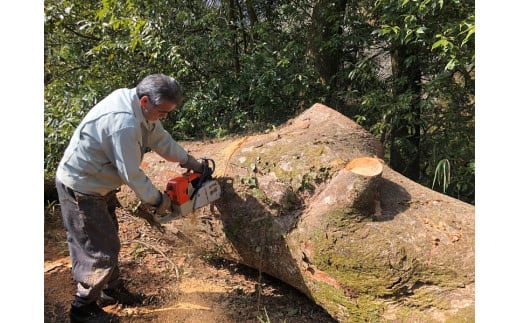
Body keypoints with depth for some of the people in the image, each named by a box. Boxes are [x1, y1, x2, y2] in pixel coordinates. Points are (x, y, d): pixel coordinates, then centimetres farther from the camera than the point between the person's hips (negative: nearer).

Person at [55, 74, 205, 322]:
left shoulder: (134, 101, -5)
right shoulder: (124, 124, -34)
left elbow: (160, 138, 7)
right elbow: (131, 173, -26)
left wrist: (188, 161, 5)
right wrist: (157, 200, -11)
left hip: (99, 184, 10)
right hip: (81, 190, -10)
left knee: (107, 241, 21)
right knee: (100, 250, 0)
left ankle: (111, 289, 39)